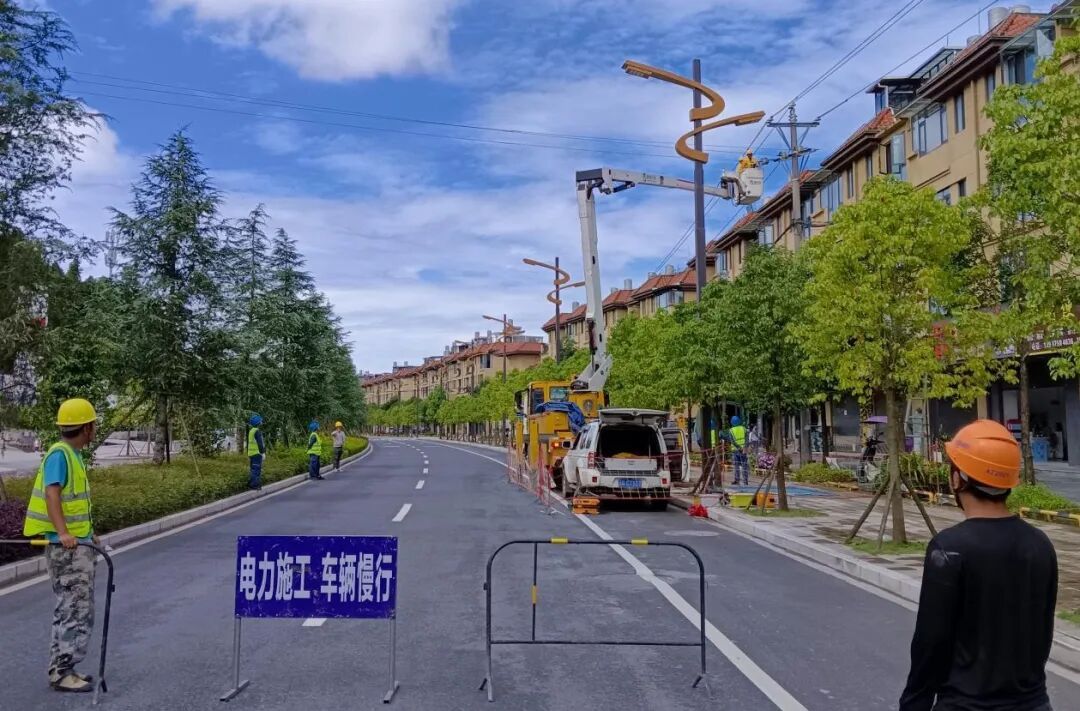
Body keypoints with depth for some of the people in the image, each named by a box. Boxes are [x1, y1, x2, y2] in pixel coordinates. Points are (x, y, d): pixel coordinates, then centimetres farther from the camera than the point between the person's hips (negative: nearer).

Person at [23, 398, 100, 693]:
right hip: (66, 548, -10)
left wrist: (88, 532, 29)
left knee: (80, 610, 15)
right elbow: (52, 494, -27)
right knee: (72, 610, -5)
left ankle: (65, 668, 23)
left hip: (78, 546, 10)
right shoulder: (59, 454, -15)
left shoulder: (73, 455, 13)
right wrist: (63, 532, -39)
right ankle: (61, 673, 3)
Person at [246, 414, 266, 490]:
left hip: (251, 453, 9)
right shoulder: (257, 431, -13)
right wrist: (263, 453, -17)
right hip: (257, 453, -9)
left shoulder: (251, 431, 17)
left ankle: (251, 484, 15)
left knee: (253, 469, 14)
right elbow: (260, 443, -19)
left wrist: (248, 455, 26)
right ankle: (255, 485, -9)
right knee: (257, 469, -8)